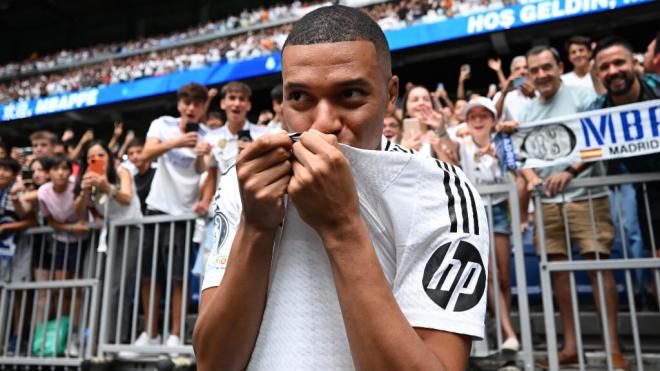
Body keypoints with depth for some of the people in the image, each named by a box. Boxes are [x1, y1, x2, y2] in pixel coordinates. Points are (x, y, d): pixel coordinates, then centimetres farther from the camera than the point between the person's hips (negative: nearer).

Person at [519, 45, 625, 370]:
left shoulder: (582, 96, -1)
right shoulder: (527, 111, 13)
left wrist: (570, 172, -25)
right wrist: (531, 177, -8)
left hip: (586, 197, -4)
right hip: (547, 201, 5)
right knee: (557, 267, 6)